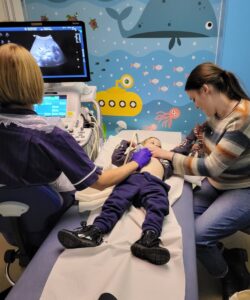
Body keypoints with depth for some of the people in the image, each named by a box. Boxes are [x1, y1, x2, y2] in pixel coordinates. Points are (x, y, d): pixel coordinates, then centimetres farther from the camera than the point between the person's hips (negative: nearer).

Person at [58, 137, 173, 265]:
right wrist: (125, 142, 45)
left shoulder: (164, 161, 45)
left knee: (158, 205, -35)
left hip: (154, 182, 0)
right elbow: (116, 158, 34)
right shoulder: (136, 151, 42)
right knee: (115, 202, -30)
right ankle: (94, 231, -52)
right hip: (132, 177, 0)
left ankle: (148, 239, -61)